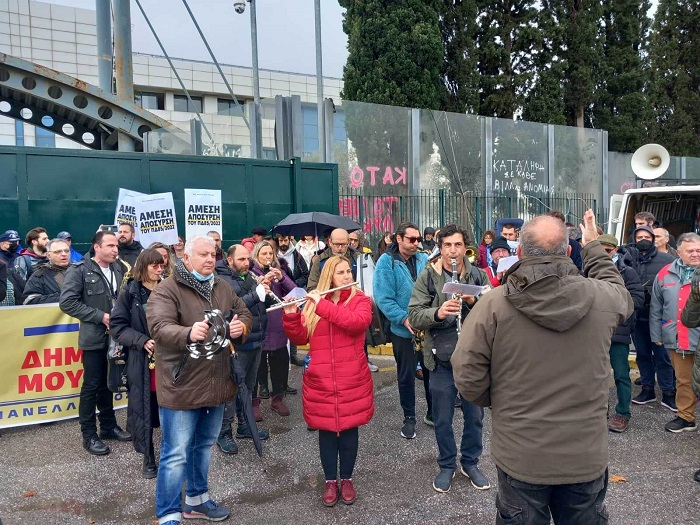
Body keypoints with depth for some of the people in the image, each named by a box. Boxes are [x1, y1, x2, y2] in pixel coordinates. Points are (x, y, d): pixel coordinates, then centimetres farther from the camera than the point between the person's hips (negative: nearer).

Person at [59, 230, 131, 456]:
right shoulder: (80, 270, -9)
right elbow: (67, 302, -15)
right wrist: (100, 316, -16)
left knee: (108, 383, 16)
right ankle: (89, 435, 16)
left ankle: (108, 426, 29)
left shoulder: (119, 269, 6)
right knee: (91, 386, 3)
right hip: (94, 338, -5)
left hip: (115, 336, 5)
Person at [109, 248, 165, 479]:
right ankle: (148, 458, 22)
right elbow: (117, 326, -3)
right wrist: (142, 341, -15)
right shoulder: (130, 292, -2)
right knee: (143, 409, 6)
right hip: (141, 360, -1)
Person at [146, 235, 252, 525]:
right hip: (181, 387, -7)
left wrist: (241, 327, -14)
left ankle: (197, 499, 41)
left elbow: (245, 314, 10)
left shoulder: (222, 288, 8)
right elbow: (160, 327, -29)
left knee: (203, 446, 23)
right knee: (176, 455, 2)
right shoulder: (166, 290, -14)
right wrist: (188, 333, -50)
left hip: (215, 384, 7)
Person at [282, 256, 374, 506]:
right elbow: (300, 338, 3)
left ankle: (347, 479, 29)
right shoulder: (313, 302, 6)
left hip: (352, 381, -1)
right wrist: (291, 315, -15)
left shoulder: (360, 299, 0)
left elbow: (359, 321, -23)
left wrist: (323, 305, -23)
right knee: (326, 430, 10)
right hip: (320, 382, 1)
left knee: (349, 428, 10)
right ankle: (330, 481, 28)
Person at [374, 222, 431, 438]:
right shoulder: (386, 262, -9)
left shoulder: (424, 259, 6)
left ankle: (433, 413, 32)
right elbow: (383, 298, -16)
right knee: (406, 376, 9)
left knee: (431, 371, 14)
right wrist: (404, 319, -24)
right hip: (403, 330, -4)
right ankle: (409, 418, 26)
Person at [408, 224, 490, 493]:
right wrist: (438, 312, -28)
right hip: (441, 359, -1)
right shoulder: (427, 277, -5)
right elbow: (414, 316, -10)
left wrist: (474, 302, -22)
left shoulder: (478, 275, -1)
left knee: (475, 415, 16)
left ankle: (470, 463, 38)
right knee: (442, 419, 13)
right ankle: (447, 465, 35)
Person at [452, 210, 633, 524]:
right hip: (587, 456, 2)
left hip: (520, 457, -2)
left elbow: (468, 378, -16)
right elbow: (620, 293, 15)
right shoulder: (602, 297, -11)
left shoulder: (493, 304, -19)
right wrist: (593, 247, 27)